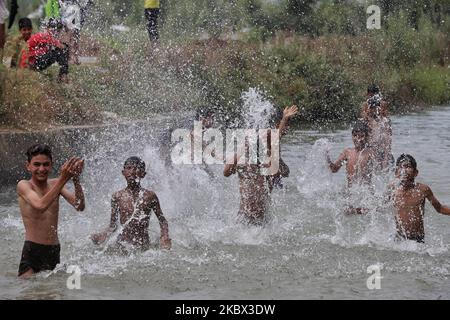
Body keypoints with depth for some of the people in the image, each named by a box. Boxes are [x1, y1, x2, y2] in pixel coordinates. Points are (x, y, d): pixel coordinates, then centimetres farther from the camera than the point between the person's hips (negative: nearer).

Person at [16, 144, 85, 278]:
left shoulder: (55, 184, 8)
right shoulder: (24, 185, -6)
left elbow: (79, 207, -3)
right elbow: (41, 205, -25)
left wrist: (76, 180, -19)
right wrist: (63, 179, -31)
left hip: (54, 252, 5)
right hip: (32, 251, -5)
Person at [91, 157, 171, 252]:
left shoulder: (149, 196, 4)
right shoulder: (118, 196, 5)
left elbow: (162, 220, 13)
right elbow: (113, 225, 10)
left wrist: (165, 237, -3)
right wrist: (104, 235, -9)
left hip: (143, 245, 0)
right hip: (123, 244, 0)